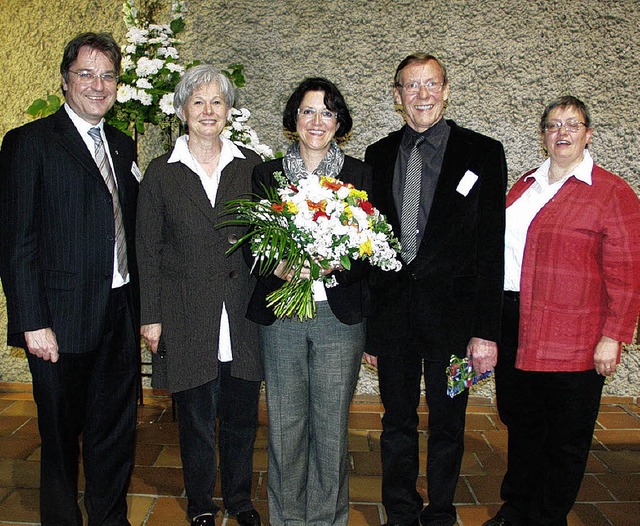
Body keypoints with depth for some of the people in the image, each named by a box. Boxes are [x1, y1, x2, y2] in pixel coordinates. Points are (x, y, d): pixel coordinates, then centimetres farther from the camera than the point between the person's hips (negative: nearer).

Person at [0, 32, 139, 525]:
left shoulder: (123, 146, 12)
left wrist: (140, 307, 8)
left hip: (120, 317, 5)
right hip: (62, 322, -5)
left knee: (117, 434, 17)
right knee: (61, 438, 13)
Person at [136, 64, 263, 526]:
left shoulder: (251, 166, 5)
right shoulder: (161, 173, 1)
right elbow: (148, 250, 2)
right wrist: (151, 317, -2)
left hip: (243, 315, 2)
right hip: (188, 321, -1)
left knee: (242, 417, 14)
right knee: (197, 421, 12)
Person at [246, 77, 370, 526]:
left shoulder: (359, 174, 5)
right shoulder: (267, 174, 8)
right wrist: (279, 268, -14)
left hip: (340, 315, -1)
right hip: (280, 315, 1)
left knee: (332, 424, 7)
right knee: (285, 422, 9)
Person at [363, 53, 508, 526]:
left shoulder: (482, 153, -2)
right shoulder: (379, 156, 7)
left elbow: (492, 247, -6)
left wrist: (486, 330, -10)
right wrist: (367, 327, 5)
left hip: (452, 316, -2)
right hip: (392, 314, 3)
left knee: (447, 425, 14)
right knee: (397, 424, 15)